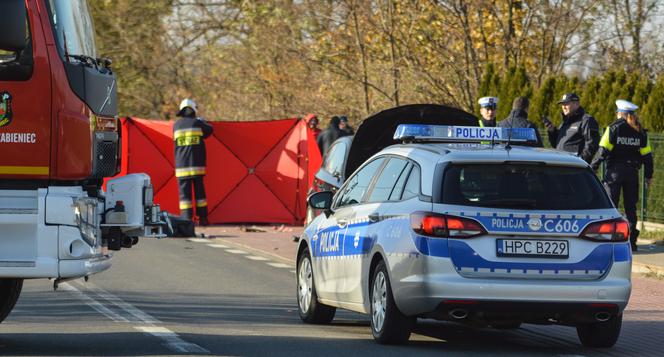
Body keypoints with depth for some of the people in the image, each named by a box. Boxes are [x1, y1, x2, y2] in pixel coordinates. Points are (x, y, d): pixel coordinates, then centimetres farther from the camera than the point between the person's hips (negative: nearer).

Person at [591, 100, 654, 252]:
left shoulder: (613, 128, -5)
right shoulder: (640, 132, 7)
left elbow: (603, 151, -10)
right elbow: (647, 155, 8)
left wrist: (592, 168, -5)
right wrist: (648, 175, 15)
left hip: (614, 171, -4)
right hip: (632, 172, 4)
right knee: (630, 207, 9)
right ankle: (631, 241, 8)